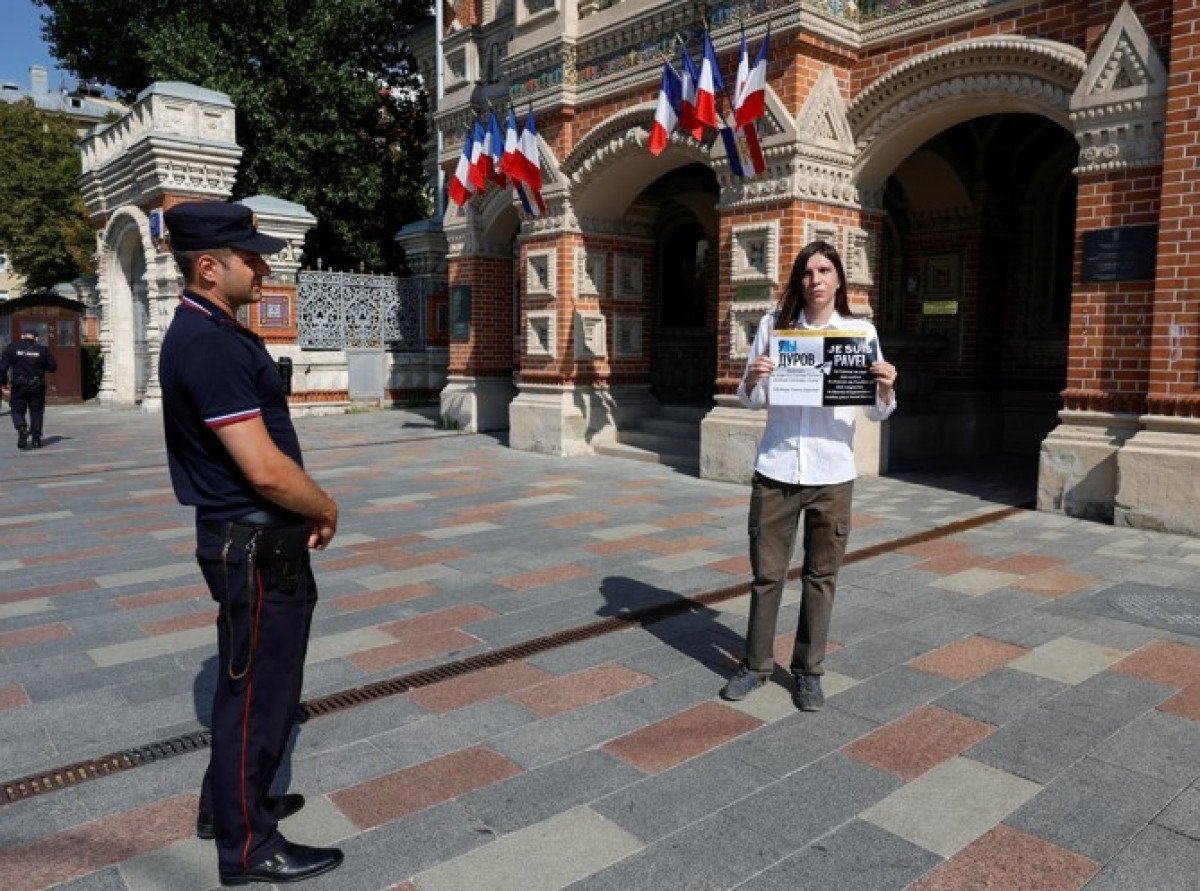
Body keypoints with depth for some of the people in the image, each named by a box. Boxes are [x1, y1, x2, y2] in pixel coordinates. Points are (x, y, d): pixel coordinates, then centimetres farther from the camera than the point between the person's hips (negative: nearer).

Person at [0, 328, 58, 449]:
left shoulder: (12, 348, 1)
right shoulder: (42, 349, 2)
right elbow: (53, 366, 2)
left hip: (19, 386, -1)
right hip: (37, 386, 1)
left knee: (17, 410, 11)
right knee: (36, 412, 10)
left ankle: (22, 428, -16)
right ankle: (36, 439, 8)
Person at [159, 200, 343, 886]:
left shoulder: (214, 332, 11)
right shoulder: (211, 344, -22)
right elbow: (265, 470, -27)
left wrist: (306, 510, 7)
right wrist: (326, 508, -9)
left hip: (258, 541, 10)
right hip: (256, 548, -10)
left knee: (255, 681, 23)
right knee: (259, 690, 4)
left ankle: (230, 802, 42)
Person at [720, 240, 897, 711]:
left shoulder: (862, 331, 2)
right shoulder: (773, 324, 3)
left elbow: (877, 412, 4)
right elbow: (751, 401, 6)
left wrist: (886, 389, -18)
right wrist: (752, 379, -15)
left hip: (832, 474, 0)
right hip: (775, 470, 0)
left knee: (821, 575, 10)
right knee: (767, 572, 8)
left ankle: (809, 670, 25)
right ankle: (757, 664, 24)